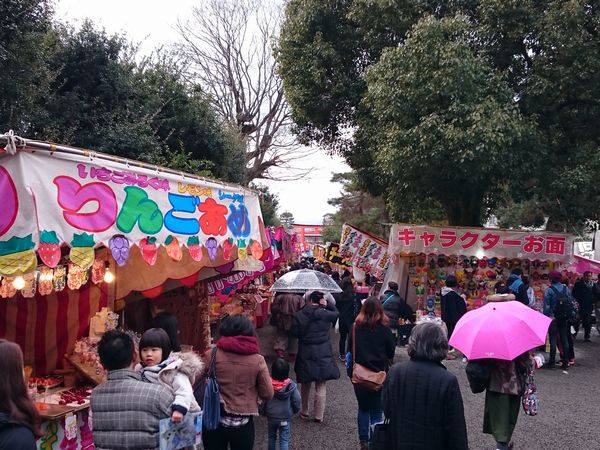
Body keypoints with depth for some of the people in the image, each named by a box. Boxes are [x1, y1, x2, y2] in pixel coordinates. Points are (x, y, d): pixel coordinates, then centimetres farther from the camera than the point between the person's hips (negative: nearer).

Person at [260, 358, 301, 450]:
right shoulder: (291, 386, -18)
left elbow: (262, 401, -9)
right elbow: (296, 401, -10)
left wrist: (263, 412, 9)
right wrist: (295, 410, 11)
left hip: (271, 417, 1)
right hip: (285, 418, -1)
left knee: (272, 437, 22)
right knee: (284, 440, 10)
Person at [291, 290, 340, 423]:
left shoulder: (299, 315, -6)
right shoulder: (325, 314, -9)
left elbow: (294, 333, -3)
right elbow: (336, 313, 11)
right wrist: (326, 305, 0)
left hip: (305, 353, 1)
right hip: (323, 353, -1)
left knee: (305, 384, 18)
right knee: (320, 386, 7)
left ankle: (304, 412, 30)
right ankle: (319, 416, 12)